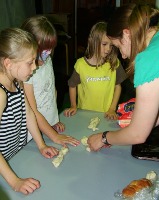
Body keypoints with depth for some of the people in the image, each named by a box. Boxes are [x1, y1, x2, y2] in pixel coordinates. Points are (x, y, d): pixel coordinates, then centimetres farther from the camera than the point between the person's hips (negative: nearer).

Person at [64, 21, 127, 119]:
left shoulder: (114, 63, -5)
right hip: (84, 113, 0)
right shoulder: (81, 64, -6)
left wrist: (112, 109, 1)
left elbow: (117, 86, 6)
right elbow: (72, 86, 7)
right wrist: (73, 106, 2)